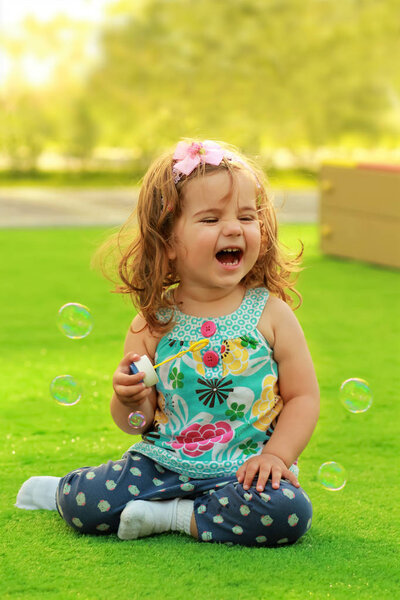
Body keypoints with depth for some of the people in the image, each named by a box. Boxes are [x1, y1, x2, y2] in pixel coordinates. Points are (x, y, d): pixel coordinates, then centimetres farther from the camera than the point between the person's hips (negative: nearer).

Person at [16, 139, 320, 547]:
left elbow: (303, 398, 0)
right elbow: (138, 423, 5)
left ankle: (174, 517, -10)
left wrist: (275, 456, -13)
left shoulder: (271, 314, -3)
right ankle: (60, 492, 21)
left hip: (243, 470, -1)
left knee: (288, 511, -31)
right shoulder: (153, 324, -2)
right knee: (84, 503, -17)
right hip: (162, 462, 1)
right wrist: (130, 403, -17)